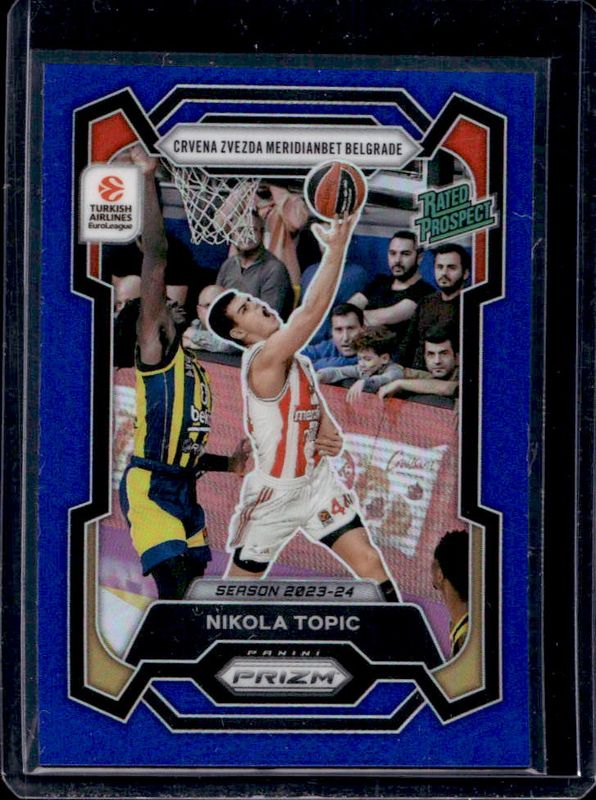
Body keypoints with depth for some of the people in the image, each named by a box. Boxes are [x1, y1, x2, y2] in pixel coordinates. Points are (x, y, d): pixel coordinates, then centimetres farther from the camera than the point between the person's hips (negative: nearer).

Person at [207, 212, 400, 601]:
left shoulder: (297, 359, 6)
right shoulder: (264, 359, -21)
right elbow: (312, 311, -34)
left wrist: (331, 435, -4)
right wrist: (337, 248, -37)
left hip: (318, 481, 7)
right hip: (275, 493, -7)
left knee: (369, 561, -4)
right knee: (242, 583, 9)